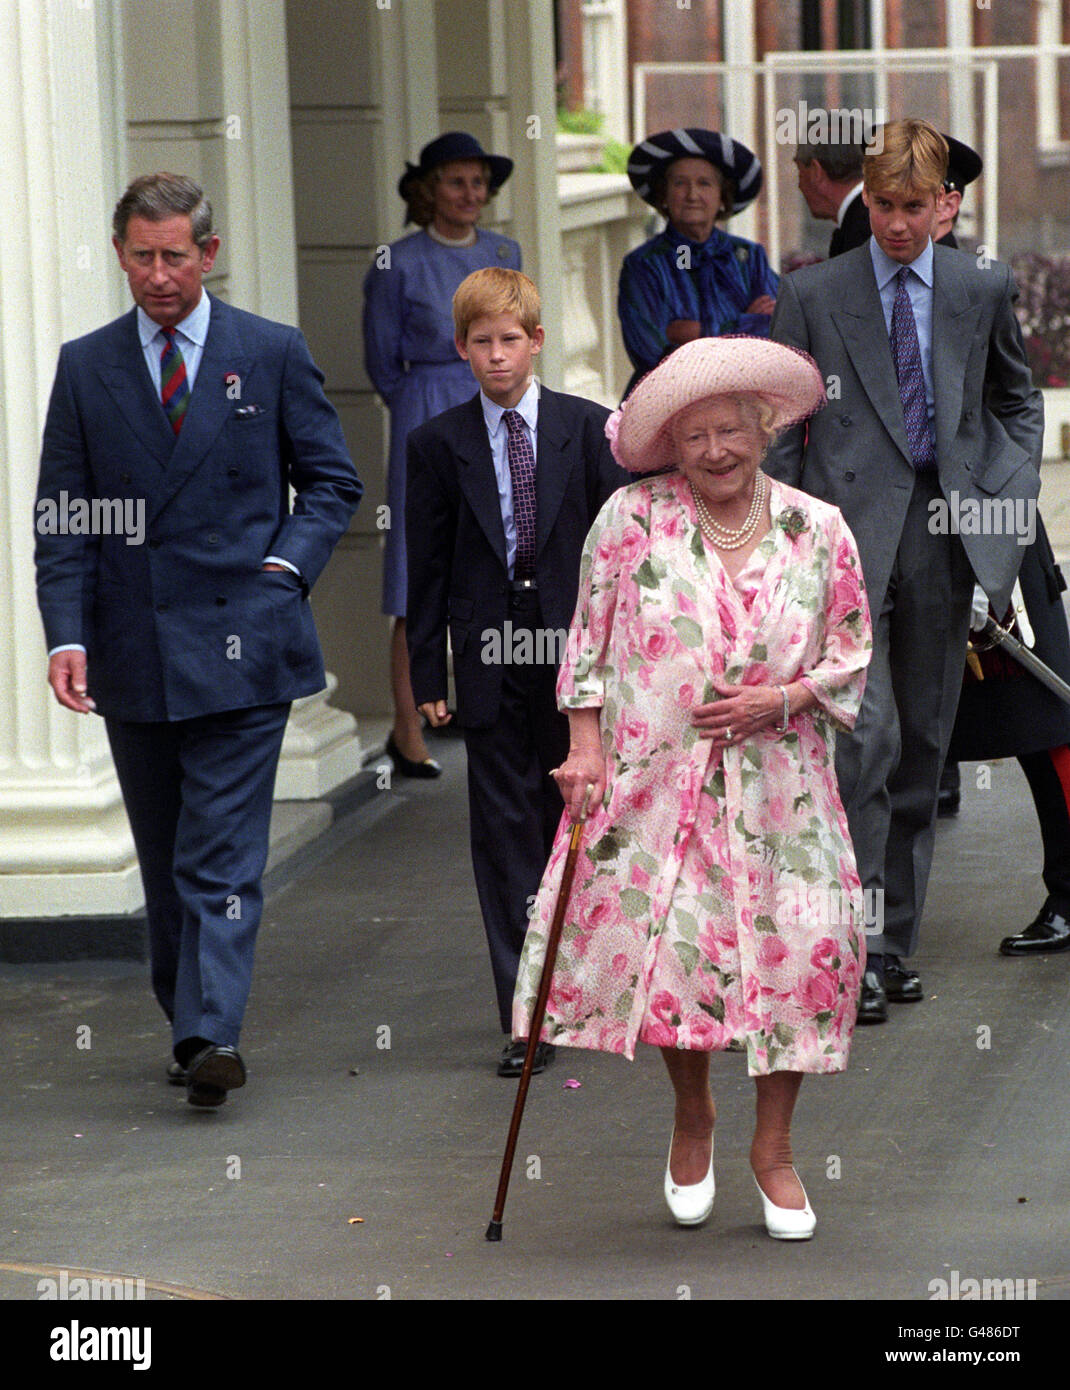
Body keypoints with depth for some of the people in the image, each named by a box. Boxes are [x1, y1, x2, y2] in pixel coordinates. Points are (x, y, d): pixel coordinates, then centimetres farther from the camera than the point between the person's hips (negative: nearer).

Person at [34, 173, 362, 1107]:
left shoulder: (273, 355, 3)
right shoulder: (86, 367, 7)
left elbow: (333, 482, 9)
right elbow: (62, 520, 5)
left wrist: (288, 565, -7)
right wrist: (67, 634, -7)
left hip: (239, 644, -3)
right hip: (132, 654, 3)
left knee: (222, 855, -10)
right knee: (166, 861, 11)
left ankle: (212, 1035, -16)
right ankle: (189, 1022, 22)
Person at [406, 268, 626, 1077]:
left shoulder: (588, 429, 3)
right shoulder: (440, 444, 3)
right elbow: (428, 567, 4)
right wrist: (428, 675, 1)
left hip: (574, 651, 0)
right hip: (490, 658, 0)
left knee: (574, 821, 8)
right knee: (506, 829, -1)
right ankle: (527, 1017, 0)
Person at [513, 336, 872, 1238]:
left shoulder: (817, 531, 2)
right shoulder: (632, 519, -2)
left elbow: (851, 652, 10)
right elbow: (590, 638, 4)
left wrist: (781, 699, -8)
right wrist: (586, 748, -4)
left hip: (778, 788, 1)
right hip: (653, 779, -1)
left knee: (803, 950, -5)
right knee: (665, 945, -5)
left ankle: (773, 1147, 14)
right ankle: (692, 1116, 24)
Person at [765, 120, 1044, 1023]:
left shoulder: (983, 289, 8)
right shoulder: (813, 295, 3)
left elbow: (1018, 398, 21)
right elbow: (780, 425, 7)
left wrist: (1012, 490, 6)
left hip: (945, 538, 3)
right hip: (849, 533, -3)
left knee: (924, 742, 7)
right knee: (867, 733, -16)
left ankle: (894, 941, 17)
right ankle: (857, 943, -12)